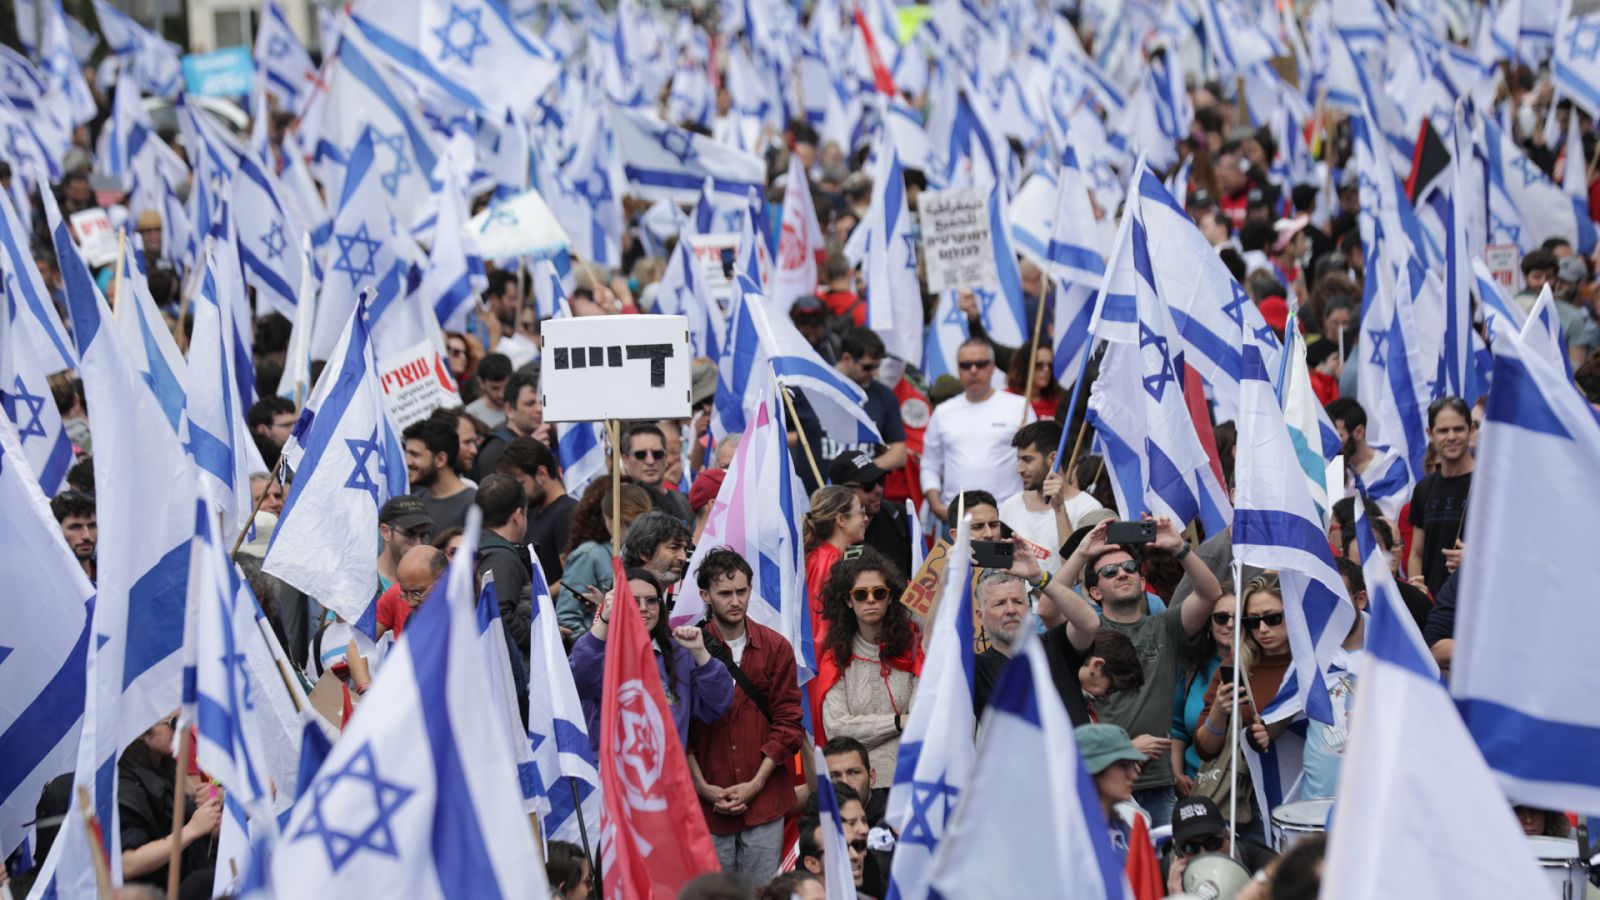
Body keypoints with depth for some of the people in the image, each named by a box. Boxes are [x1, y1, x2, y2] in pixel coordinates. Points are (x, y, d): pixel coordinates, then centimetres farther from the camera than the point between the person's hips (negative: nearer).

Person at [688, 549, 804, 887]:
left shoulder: (776, 648, 6)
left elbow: (787, 721, 4)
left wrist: (756, 783, -5)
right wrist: (702, 786, -6)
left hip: (764, 799, 1)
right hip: (708, 804, -1)